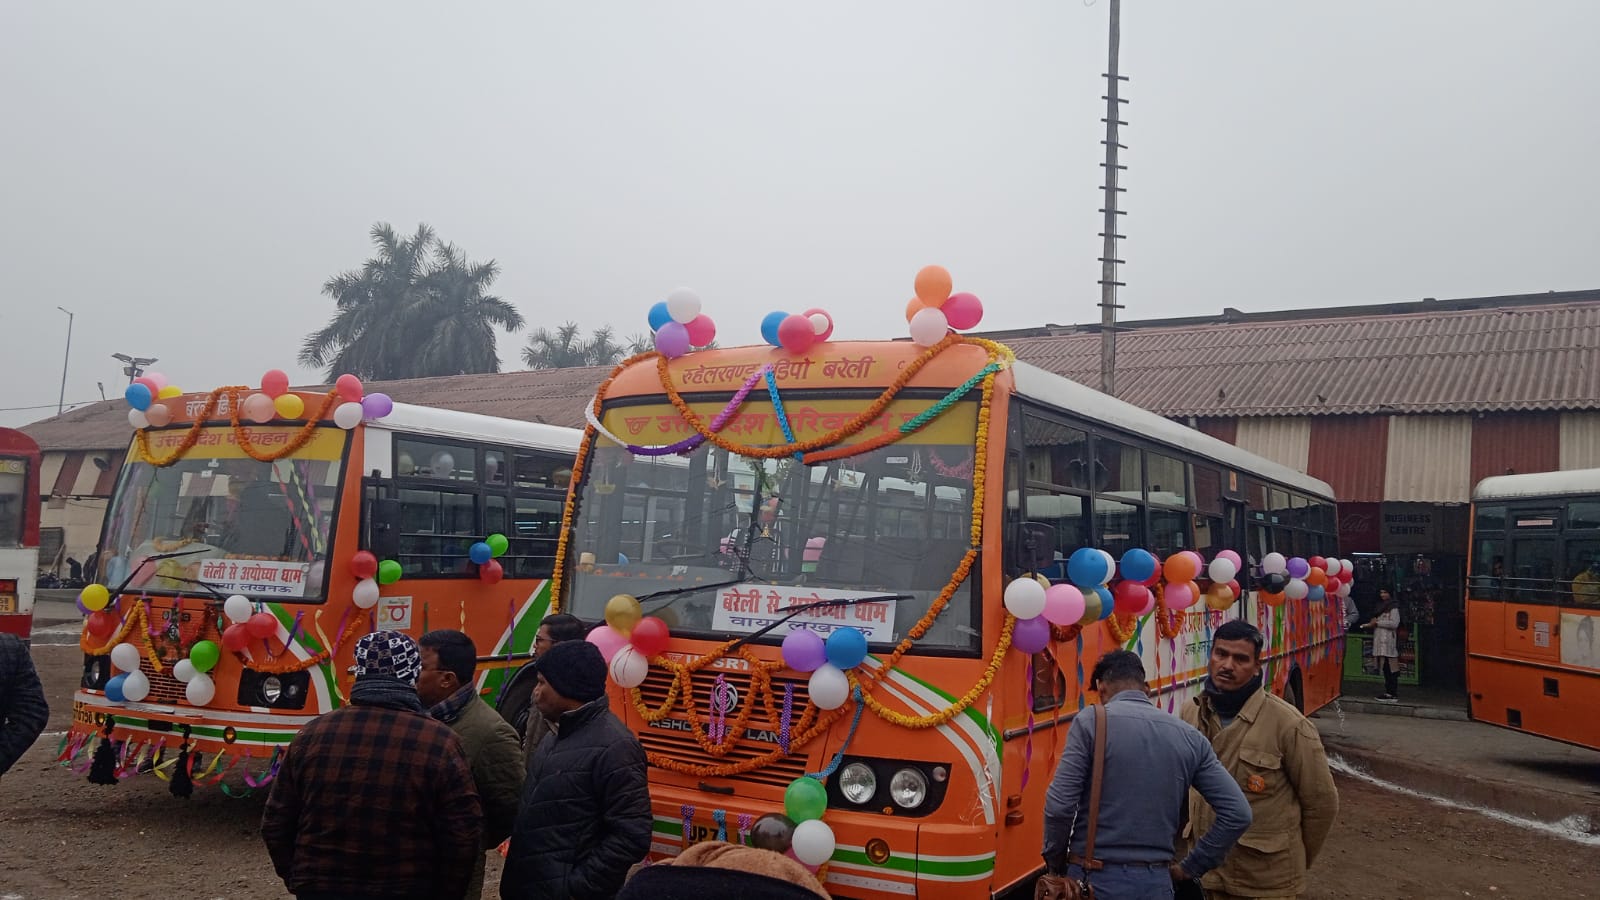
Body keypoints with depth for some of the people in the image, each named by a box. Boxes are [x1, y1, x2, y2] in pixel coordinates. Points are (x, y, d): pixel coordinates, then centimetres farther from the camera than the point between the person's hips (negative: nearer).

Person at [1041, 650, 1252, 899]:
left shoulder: (1090, 723, -7)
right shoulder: (1189, 736, 6)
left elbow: (1059, 805, -14)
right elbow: (1237, 813, 4)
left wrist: (1054, 865, 1)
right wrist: (1190, 868, 11)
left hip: (1093, 878, -3)